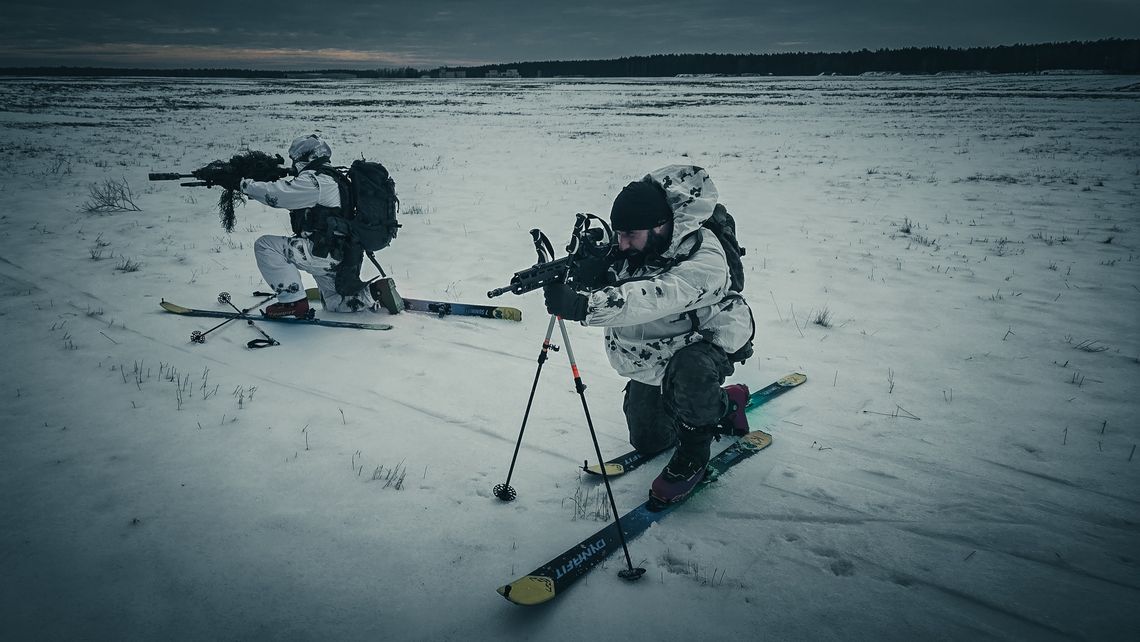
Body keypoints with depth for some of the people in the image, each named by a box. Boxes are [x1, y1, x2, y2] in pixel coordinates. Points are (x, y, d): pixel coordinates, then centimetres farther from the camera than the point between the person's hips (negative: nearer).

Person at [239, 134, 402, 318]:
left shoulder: (315, 180, -13)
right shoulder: (332, 179, 19)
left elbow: (277, 194, -17)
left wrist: (247, 184, -1)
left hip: (327, 253, -10)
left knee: (265, 245, -9)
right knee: (335, 304, 25)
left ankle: (294, 301, -10)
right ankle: (377, 291, 8)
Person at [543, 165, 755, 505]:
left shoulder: (703, 257, -37)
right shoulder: (630, 248, -15)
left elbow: (656, 296, -52)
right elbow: (606, 292, -17)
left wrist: (582, 306, -63)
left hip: (710, 338, -6)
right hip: (654, 350, 7)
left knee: (688, 371, -41)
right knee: (647, 442, 14)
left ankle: (693, 453, -12)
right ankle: (725, 403, 35)